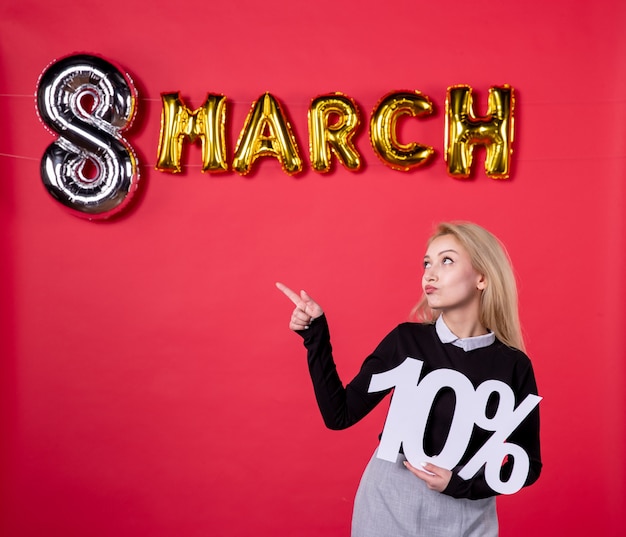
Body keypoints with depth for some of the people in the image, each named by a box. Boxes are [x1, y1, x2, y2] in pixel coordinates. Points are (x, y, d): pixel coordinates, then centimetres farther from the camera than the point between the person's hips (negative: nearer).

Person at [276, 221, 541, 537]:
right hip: (388, 504, 1)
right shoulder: (406, 341, -7)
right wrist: (315, 335, -12)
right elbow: (339, 415, -6)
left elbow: (528, 463, -1)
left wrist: (462, 484, -15)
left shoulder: (513, 366, -10)